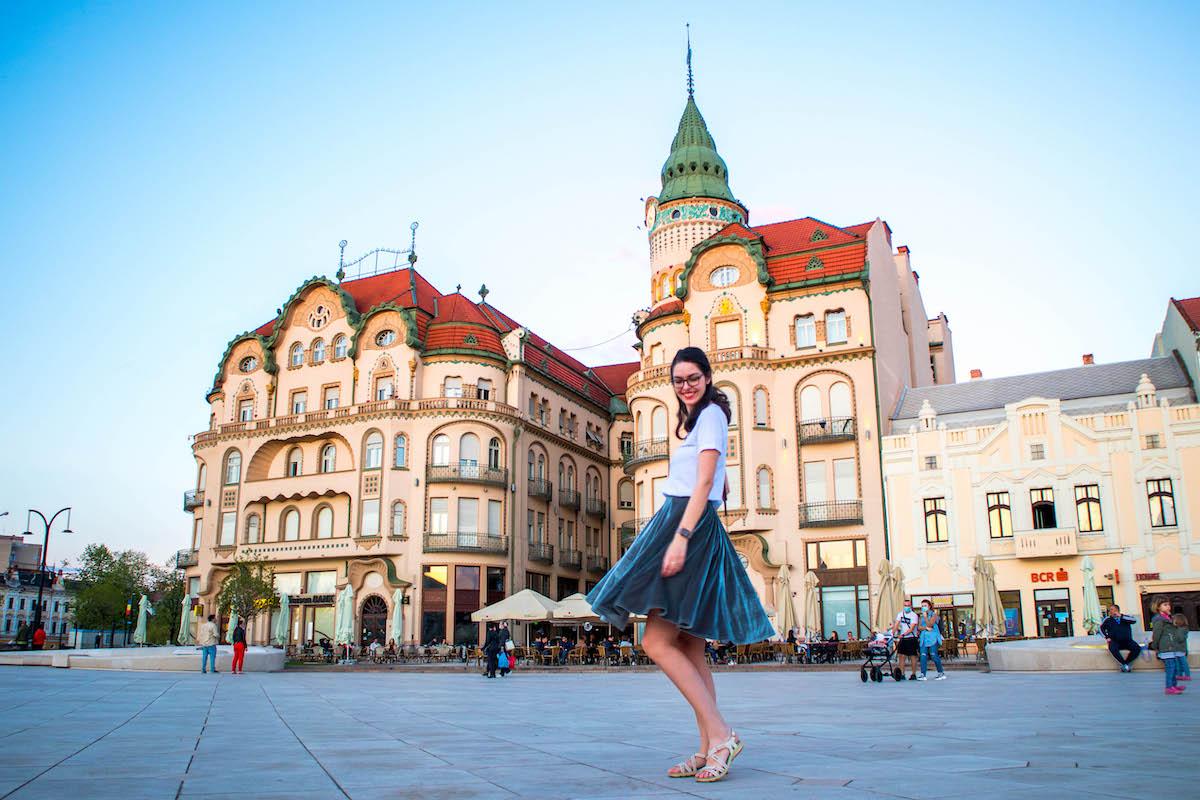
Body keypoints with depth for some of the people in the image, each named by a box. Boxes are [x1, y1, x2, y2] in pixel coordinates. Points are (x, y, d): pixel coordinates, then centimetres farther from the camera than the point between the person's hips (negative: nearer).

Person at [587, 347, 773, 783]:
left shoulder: (711, 414, -3)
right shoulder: (696, 420, 25)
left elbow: (705, 484, -14)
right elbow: (721, 486, 28)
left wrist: (680, 536, -23)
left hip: (691, 527, -10)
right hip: (683, 526, 10)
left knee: (657, 642, -15)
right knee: (689, 648, 6)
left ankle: (720, 733, -13)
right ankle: (708, 748, 8)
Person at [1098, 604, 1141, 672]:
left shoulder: (1125, 617, 9)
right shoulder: (1108, 619, 8)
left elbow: (1134, 620, -9)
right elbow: (1101, 628, 7)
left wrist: (1121, 616, -12)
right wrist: (1107, 637, -5)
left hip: (1127, 641, 2)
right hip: (1115, 642, -1)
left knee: (1137, 648, -26)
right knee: (1112, 649, -35)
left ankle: (1126, 662, -13)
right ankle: (1124, 664, -21)